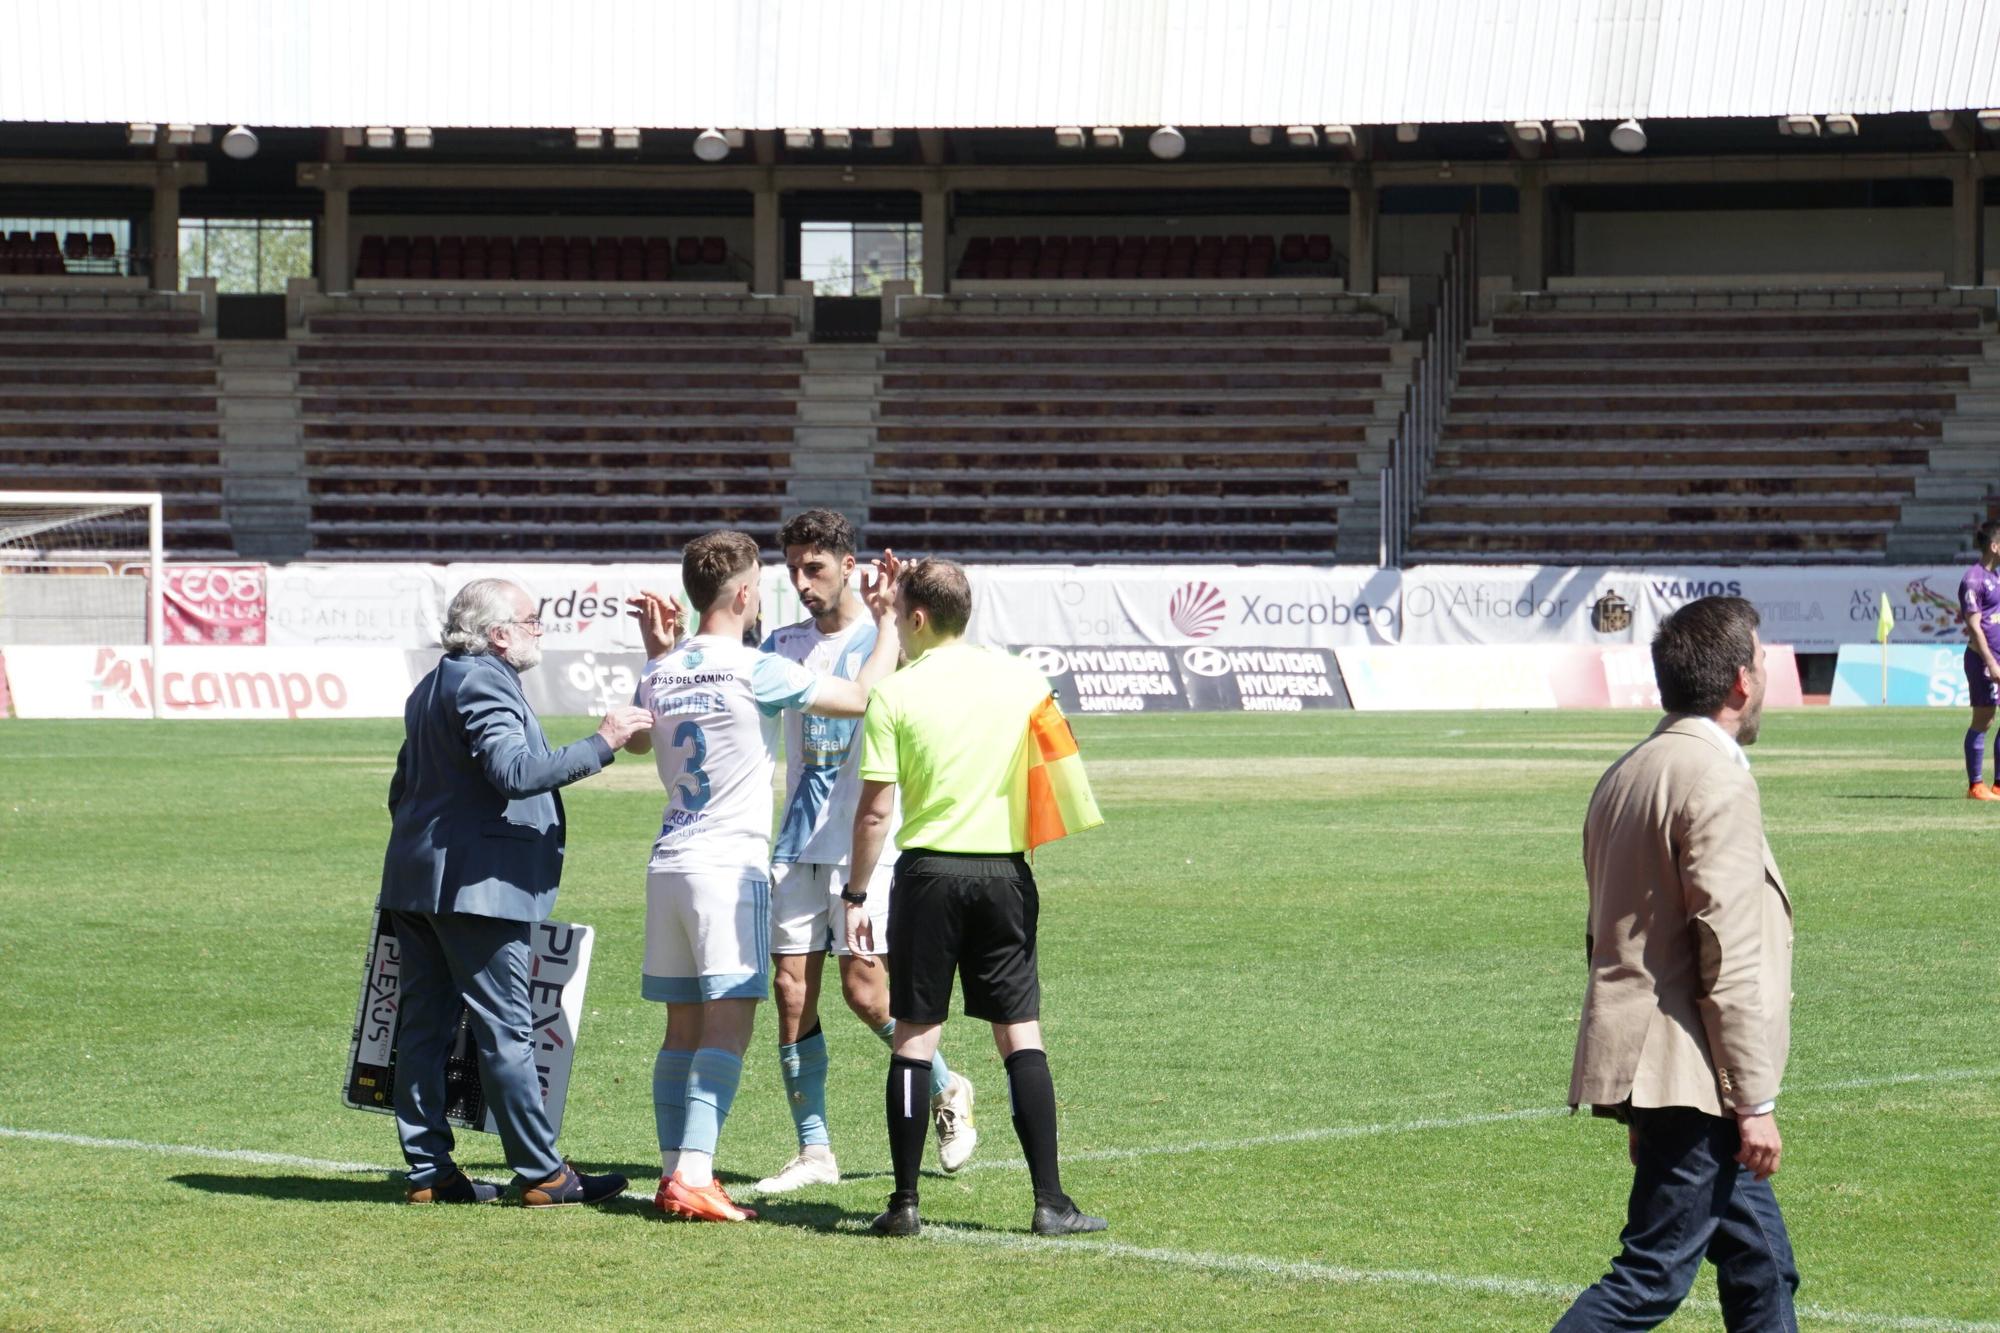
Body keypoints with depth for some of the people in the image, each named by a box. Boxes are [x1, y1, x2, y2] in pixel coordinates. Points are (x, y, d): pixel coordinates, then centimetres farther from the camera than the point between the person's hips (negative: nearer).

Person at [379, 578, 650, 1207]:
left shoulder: (434, 685, 21)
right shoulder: (484, 684, -12)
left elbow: (404, 788, 27)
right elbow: (515, 772, -25)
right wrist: (601, 743, -21)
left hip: (414, 883, 10)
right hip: (476, 887, -10)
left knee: (425, 1026, 8)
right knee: (505, 1031, -6)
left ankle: (428, 1171, 9)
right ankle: (541, 1175, -3)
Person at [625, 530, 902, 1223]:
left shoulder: (661, 674, 9)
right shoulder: (758, 671, -10)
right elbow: (864, 696, -3)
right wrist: (890, 620, 10)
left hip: (668, 866, 7)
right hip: (731, 867, -7)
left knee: (683, 1028, 10)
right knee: (728, 1026, -9)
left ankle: (674, 1172, 9)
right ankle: (693, 1178, -18)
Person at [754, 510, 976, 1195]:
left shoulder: (884, 638, -3)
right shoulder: (786, 644, 11)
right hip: (798, 842, 5)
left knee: (863, 987, -6)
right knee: (791, 987, 0)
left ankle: (946, 1090, 20)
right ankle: (814, 1150, 6)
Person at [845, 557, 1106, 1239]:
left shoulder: (895, 693, -5)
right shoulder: (1024, 679, 4)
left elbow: (875, 810, -6)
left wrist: (855, 896, 0)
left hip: (929, 873, -2)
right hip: (1004, 871, 2)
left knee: (915, 1034, 4)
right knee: (1020, 1034, 5)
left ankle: (905, 1202, 4)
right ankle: (1050, 1201, 0)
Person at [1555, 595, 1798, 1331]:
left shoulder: (1628, 773, 14)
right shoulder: (1715, 780, -15)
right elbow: (1730, 957, -19)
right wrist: (1755, 1102, -16)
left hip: (1641, 1066, 10)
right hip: (1690, 1075, -10)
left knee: (1761, 1265, 14)